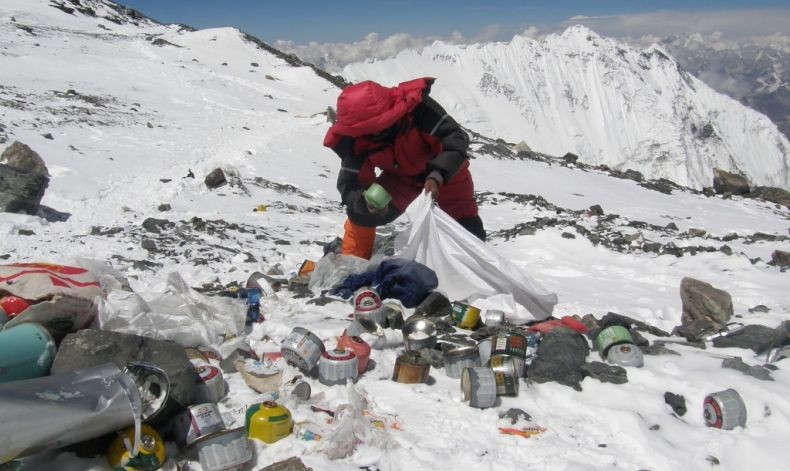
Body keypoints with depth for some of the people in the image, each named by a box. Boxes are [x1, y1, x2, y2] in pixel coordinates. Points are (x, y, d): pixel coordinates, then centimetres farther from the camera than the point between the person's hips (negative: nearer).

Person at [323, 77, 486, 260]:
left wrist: (437, 175, -51)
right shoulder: (354, 141, -28)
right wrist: (365, 200, -48)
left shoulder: (417, 106, -39)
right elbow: (350, 184, -25)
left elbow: (456, 139, -36)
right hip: (401, 177, 2)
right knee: (359, 212, -13)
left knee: (467, 225, 3)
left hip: (446, 170, -2)